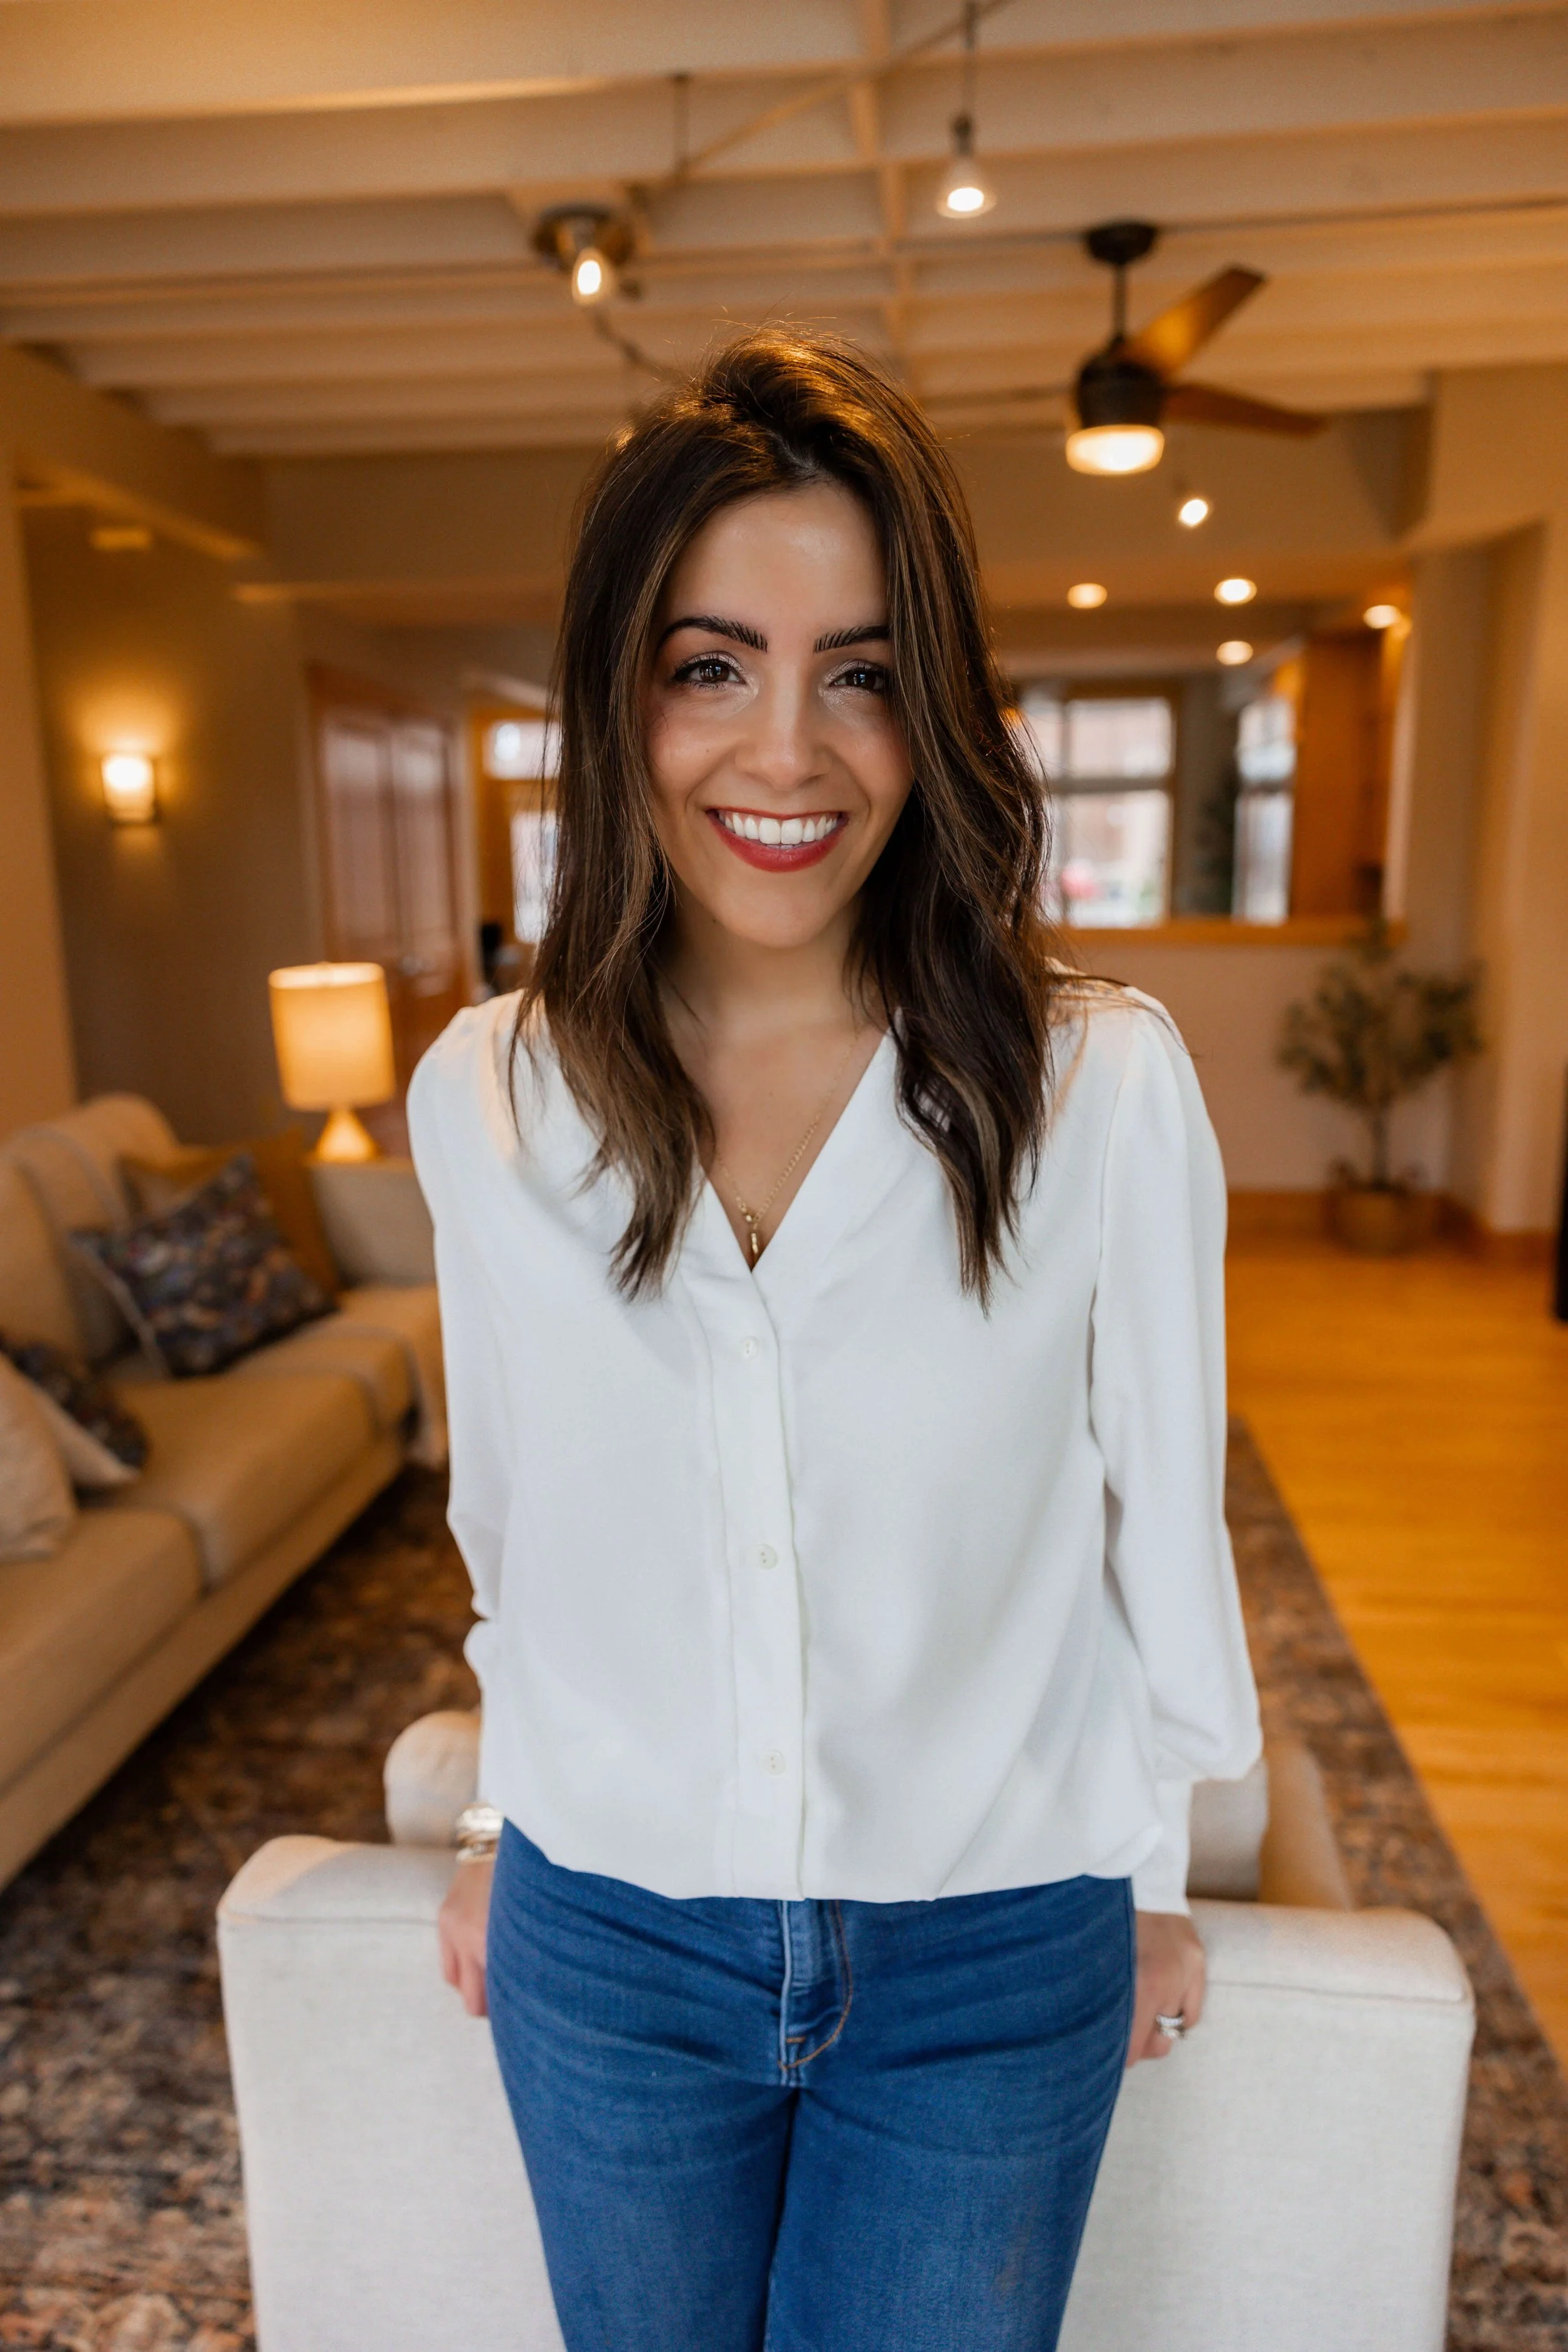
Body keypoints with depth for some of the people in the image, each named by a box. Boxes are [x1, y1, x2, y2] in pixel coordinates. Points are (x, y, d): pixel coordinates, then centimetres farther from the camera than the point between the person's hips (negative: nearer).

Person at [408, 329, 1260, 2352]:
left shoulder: (1105, 1086, -18)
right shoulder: (482, 1100, -10)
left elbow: (1162, 1520, -6)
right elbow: (510, 1521, 3)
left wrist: (1153, 1871, 4)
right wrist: (503, 1823, 12)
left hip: (994, 1957, -1)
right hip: (606, 1936, 2)